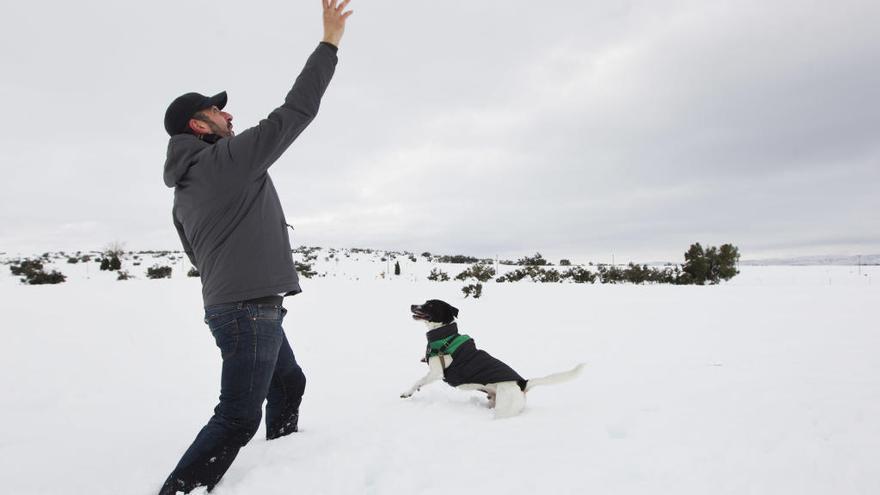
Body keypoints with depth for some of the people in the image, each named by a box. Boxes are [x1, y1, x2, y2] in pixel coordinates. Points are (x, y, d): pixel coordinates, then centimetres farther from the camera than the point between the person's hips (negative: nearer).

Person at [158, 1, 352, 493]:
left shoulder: (184, 190, 14)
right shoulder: (228, 157, -12)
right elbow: (292, 115, -14)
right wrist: (329, 44, -7)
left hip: (230, 304, 10)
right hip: (251, 308, -10)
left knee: (289, 382, 23)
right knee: (238, 418, -5)